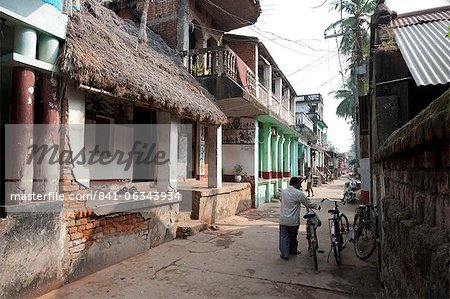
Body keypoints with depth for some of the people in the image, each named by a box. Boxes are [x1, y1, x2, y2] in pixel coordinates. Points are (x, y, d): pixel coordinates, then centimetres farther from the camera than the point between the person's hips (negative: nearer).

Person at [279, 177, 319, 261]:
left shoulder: (283, 191, 2)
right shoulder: (298, 193, -15)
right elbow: (308, 203, -7)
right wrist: (317, 206, 10)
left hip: (283, 219, 4)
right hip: (293, 220, -4)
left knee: (284, 236, 7)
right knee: (293, 236, 16)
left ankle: (284, 254, 5)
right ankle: (293, 250, 33)